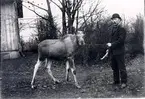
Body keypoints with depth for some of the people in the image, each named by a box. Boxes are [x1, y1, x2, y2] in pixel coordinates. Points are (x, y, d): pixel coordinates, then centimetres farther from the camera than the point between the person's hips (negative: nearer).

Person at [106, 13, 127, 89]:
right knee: (114, 67, 14)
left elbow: (121, 40, -18)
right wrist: (109, 45, 7)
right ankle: (116, 81, 24)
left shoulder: (122, 29, -10)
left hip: (119, 52, -9)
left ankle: (123, 82, 5)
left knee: (121, 67, -2)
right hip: (113, 52, 9)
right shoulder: (113, 29, 17)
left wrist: (112, 44, -17)